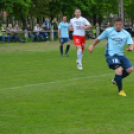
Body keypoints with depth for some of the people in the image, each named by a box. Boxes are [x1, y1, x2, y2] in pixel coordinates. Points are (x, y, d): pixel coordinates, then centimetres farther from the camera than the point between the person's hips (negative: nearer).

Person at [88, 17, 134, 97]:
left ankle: (116, 80, 23)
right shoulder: (109, 31, -3)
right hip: (111, 55, -5)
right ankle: (120, 90, -3)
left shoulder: (126, 34, 4)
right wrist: (93, 45, 19)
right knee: (119, 70, -22)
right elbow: (99, 38, 11)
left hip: (120, 54, 5)